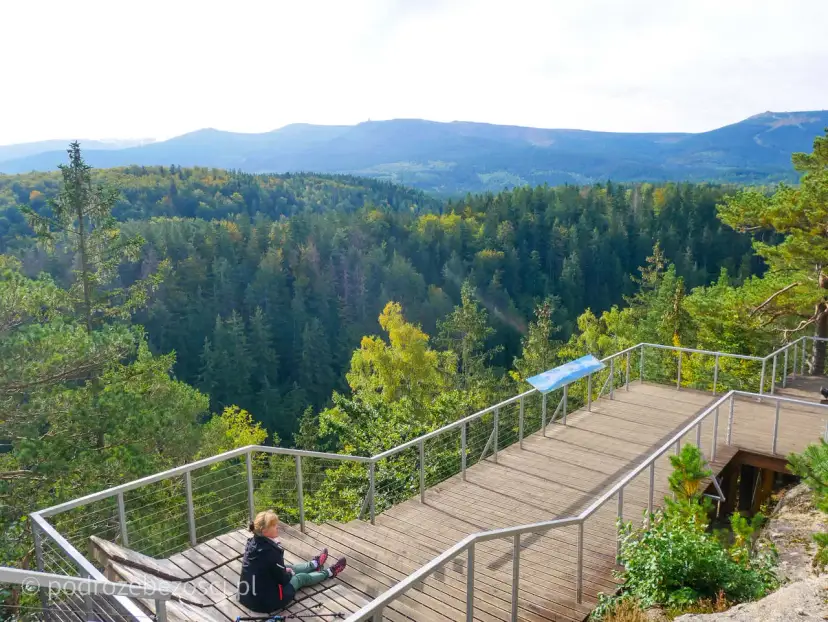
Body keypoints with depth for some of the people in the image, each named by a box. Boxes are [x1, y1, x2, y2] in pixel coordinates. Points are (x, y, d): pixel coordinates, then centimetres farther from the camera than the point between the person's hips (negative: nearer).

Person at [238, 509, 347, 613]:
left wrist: (285, 569, 11)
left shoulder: (253, 543, -5)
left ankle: (314, 564, 55)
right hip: (267, 602, -7)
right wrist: (289, 573, 6)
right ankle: (329, 573, 41)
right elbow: (283, 579, -15)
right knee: (301, 578, 14)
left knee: (285, 568, 27)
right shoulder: (270, 552, -30)